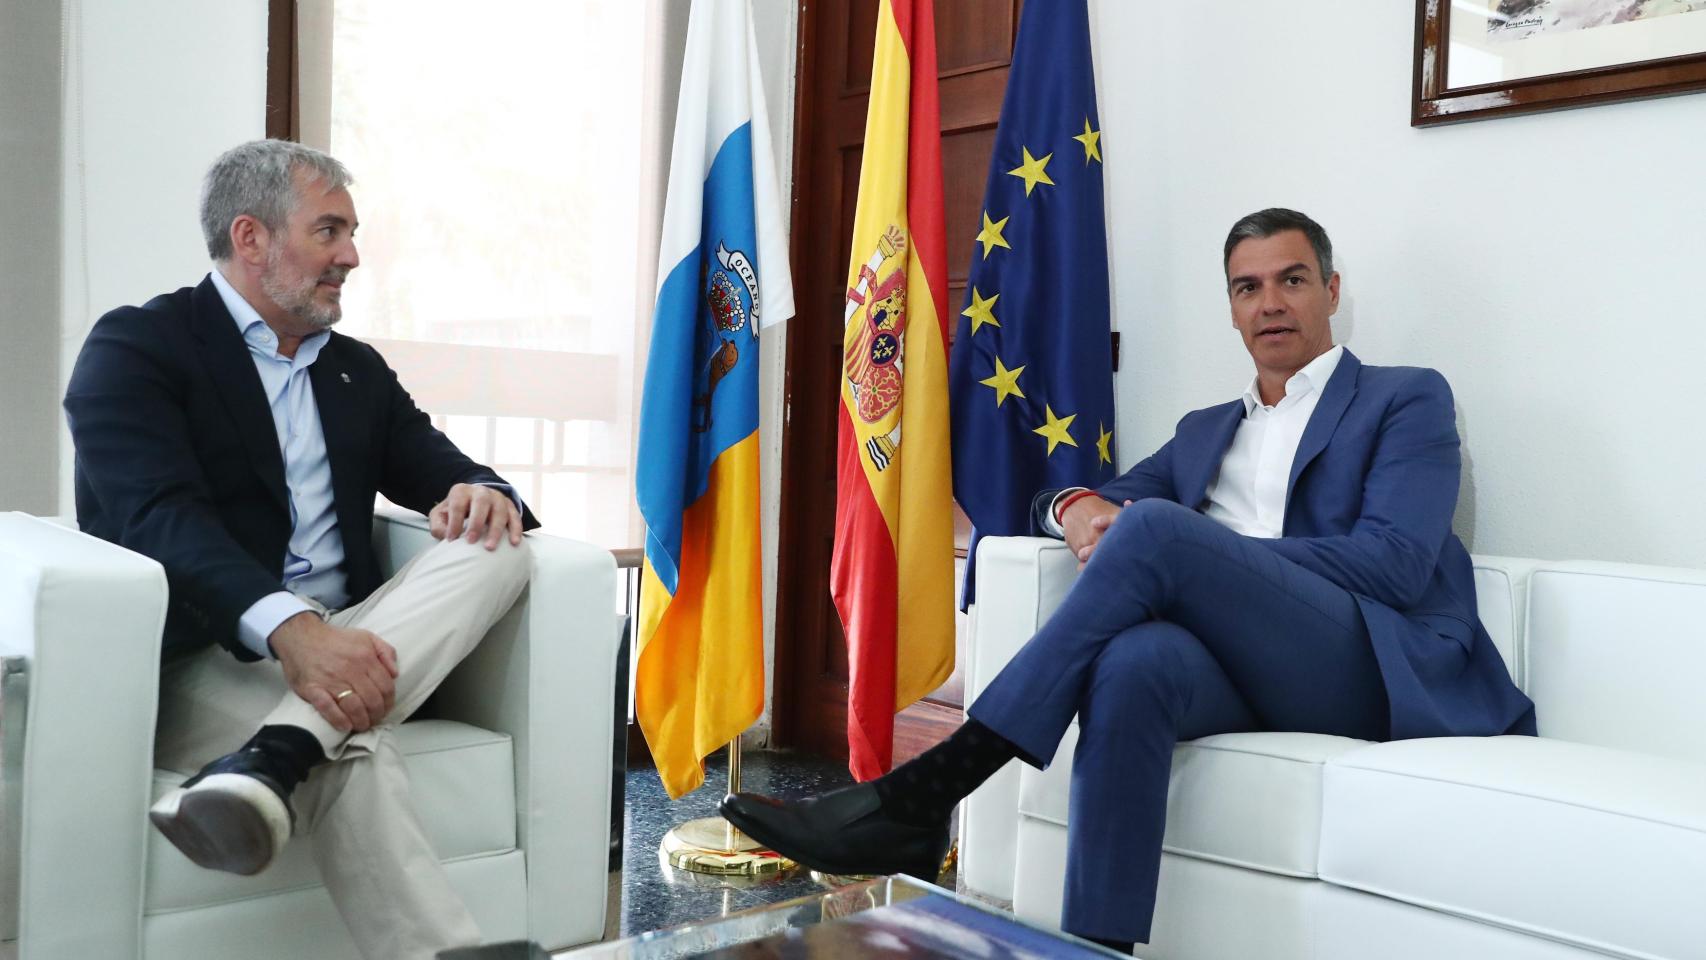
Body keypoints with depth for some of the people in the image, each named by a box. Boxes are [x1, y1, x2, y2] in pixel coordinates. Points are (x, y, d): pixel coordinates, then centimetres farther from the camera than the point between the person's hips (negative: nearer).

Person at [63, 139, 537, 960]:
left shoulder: (357, 369, 20)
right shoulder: (135, 347, -2)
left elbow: (450, 475, 14)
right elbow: (159, 517, -19)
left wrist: (486, 493, -15)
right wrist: (289, 627, -38)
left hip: (339, 650, 6)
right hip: (200, 664, -6)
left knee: (496, 542, -22)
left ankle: (274, 757, -39)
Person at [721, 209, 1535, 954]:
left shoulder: (1407, 399, 11)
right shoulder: (1204, 431, 28)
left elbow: (1397, 563, -5)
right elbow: (1105, 497, 23)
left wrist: (1184, 548, -11)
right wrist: (1078, 508, -5)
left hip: (1378, 667, -3)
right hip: (1246, 672, 4)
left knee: (1154, 528, -29)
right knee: (1132, 663, -35)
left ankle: (924, 795, -30)